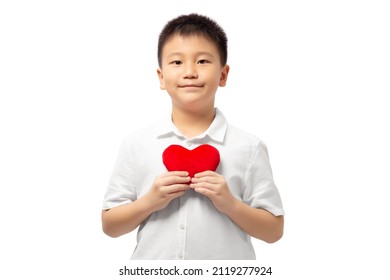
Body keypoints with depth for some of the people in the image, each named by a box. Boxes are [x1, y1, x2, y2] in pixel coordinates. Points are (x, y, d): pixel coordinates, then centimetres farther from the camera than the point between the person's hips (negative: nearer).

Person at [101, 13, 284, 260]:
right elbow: (110, 226, 0)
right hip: (153, 263, 1)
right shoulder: (137, 145, -4)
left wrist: (230, 204, -18)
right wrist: (149, 201, -16)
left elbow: (274, 230, -4)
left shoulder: (249, 147, -7)